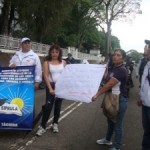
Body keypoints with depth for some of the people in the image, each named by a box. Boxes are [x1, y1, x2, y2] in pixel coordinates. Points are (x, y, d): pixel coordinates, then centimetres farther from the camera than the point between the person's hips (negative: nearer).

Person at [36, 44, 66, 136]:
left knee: (58, 106, 10)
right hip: (51, 85, -2)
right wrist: (50, 88, -17)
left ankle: (55, 124, 24)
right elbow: (46, 76, -8)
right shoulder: (47, 62, -1)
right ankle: (43, 126, 0)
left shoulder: (63, 62, 6)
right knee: (48, 106, -7)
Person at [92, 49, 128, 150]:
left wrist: (97, 95, -22)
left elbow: (109, 85, -24)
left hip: (120, 100, -9)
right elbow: (108, 83, 18)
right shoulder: (113, 68, 8)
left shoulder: (122, 70, -22)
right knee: (110, 121, 23)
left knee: (117, 124, 3)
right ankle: (108, 140, 42)